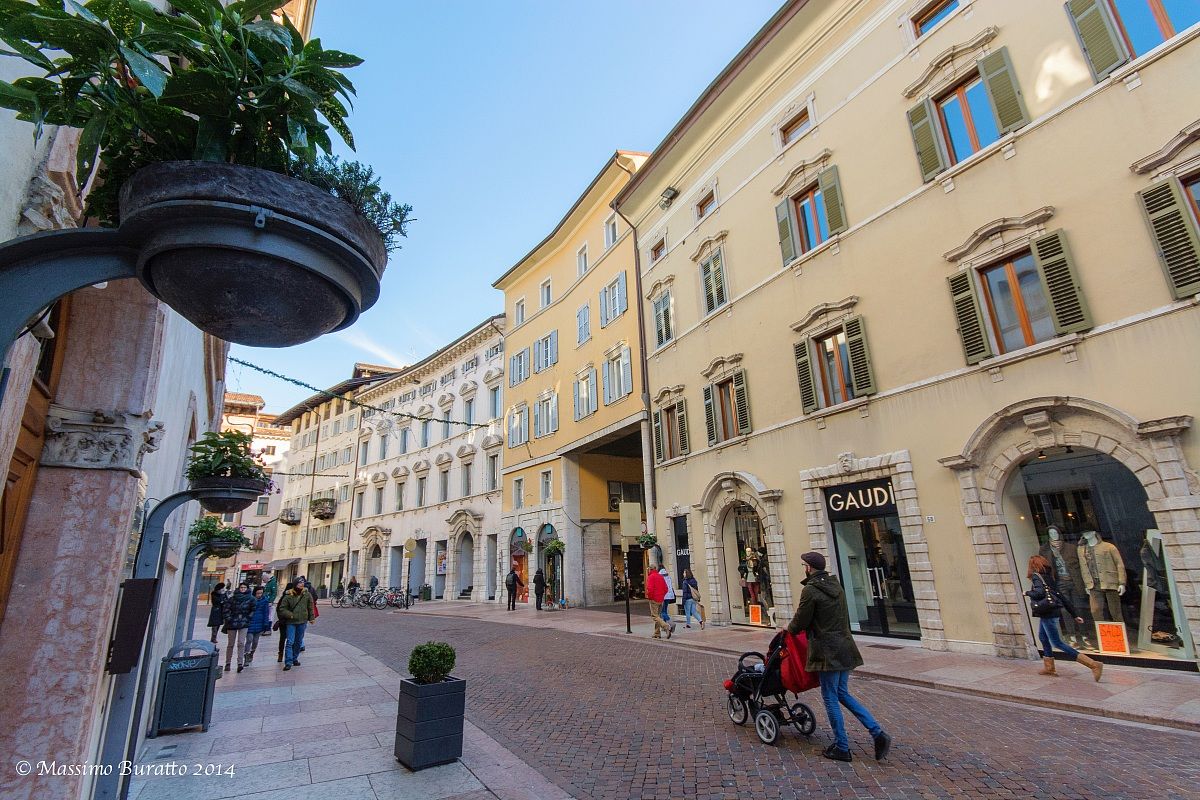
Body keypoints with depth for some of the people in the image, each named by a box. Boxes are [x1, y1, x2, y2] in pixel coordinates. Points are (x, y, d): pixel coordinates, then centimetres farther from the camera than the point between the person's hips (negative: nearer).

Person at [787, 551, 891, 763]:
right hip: (845, 647, 8)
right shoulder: (836, 585, 8)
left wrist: (788, 628, 9)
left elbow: (801, 621, -11)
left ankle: (841, 748, 15)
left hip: (827, 651, -8)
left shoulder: (810, 590, -17)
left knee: (830, 698, 6)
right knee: (843, 694, 20)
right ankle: (878, 733, 13)